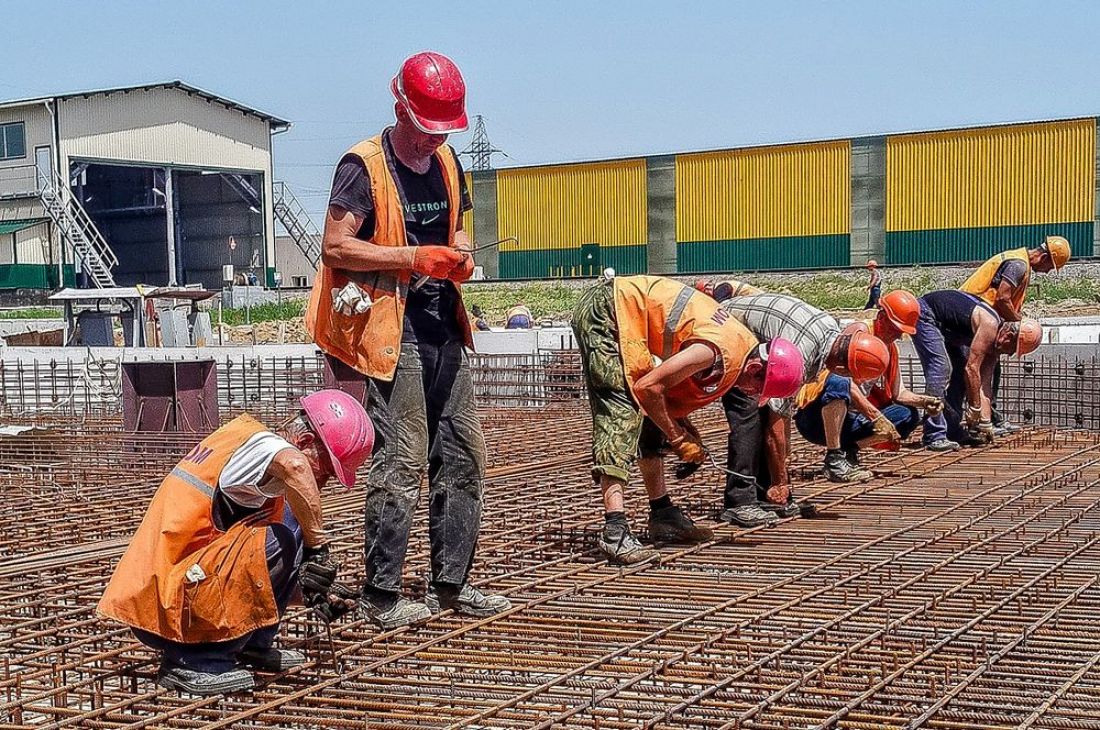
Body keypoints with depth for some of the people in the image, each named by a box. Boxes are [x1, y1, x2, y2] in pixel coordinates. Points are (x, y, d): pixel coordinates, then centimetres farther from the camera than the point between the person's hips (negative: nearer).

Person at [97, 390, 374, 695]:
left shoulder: (244, 442, 17)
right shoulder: (258, 442, -11)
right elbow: (294, 466, -38)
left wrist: (315, 591, 14)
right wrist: (318, 543, -25)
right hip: (163, 610, -9)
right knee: (281, 543, -22)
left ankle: (254, 644, 14)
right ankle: (196, 661, -11)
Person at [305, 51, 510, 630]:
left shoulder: (446, 162, 14)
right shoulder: (364, 165, -9)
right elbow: (335, 247, -15)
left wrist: (459, 255, 3)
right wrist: (412, 258, -21)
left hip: (442, 326, 8)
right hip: (391, 330, -8)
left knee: (463, 455, 9)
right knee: (402, 463, -10)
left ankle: (451, 584, 19)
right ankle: (381, 596, 0)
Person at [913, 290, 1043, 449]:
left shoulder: (994, 338, 1)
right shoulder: (990, 326, -27)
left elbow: (984, 382, 5)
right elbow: (971, 369, -28)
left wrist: (985, 421, 3)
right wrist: (975, 407, -19)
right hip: (925, 314, -10)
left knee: (960, 373, 9)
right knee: (940, 370, -20)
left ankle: (954, 432, 14)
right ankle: (934, 437, -21)